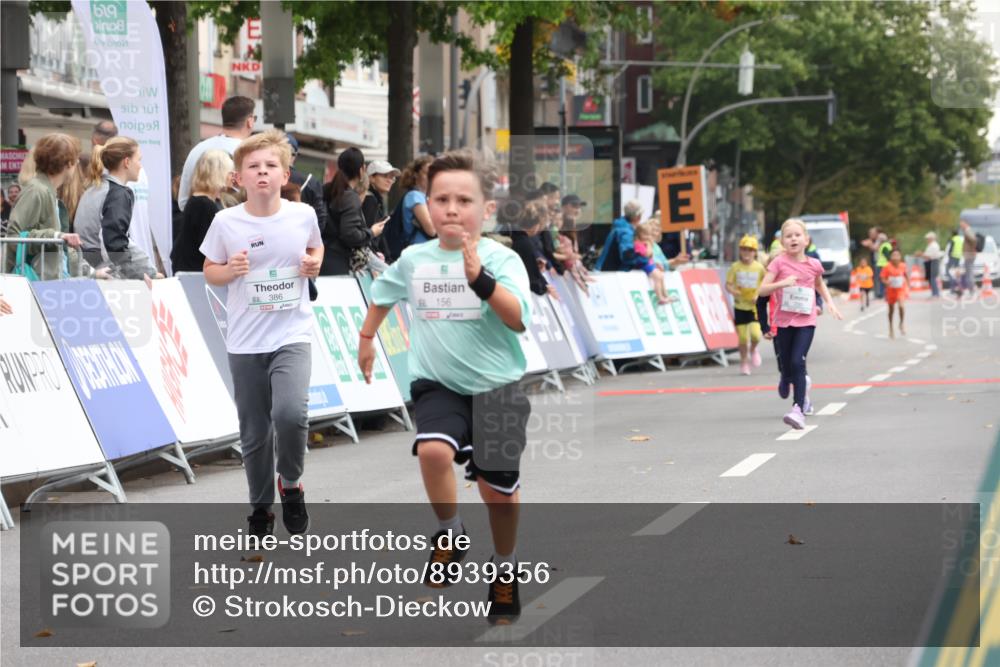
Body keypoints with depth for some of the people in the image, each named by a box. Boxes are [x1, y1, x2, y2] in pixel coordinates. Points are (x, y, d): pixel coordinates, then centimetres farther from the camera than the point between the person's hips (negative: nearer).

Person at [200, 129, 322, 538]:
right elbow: (209, 272, 5)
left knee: (290, 413, -24)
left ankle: (290, 482, 4)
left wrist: (315, 262, -5)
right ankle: (260, 507, 28)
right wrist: (230, 270, -15)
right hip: (245, 342, 1)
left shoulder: (303, 215, -4)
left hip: (292, 335, -1)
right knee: (254, 434, 7)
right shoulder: (226, 222, -7)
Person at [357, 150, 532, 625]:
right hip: (438, 384, 2)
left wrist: (480, 278, -34)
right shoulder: (414, 260, 2)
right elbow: (384, 293, 24)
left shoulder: (500, 260, -10)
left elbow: (519, 319, -24)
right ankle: (450, 535, -3)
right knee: (434, 449, -28)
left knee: (498, 486, 0)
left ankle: (505, 568, 27)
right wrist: (367, 337, 34)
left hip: (496, 385, -2)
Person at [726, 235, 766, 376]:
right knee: (743, 337, 2)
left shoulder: (759, 267, -4)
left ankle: (753, 350, 17)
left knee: (755, 334, -17)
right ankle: (744, 362, 23)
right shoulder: (735, 267, -2)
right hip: (740, 307, 1)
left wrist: (759, 297, -15)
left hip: (754, 307, -1)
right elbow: (728, 284, -2)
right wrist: (734, 291, -24)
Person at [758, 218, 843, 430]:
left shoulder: (813, 265, 3)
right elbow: (763, 290, -9)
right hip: (784, 322, 1)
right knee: (786, 366, 12)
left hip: (806, 321, -1)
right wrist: (782, 283, -24)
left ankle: (799, 409, -18)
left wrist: (830, 303, 15)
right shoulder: (779, 263, -4)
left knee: (798, 363, -18)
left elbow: (820, 285, 25)